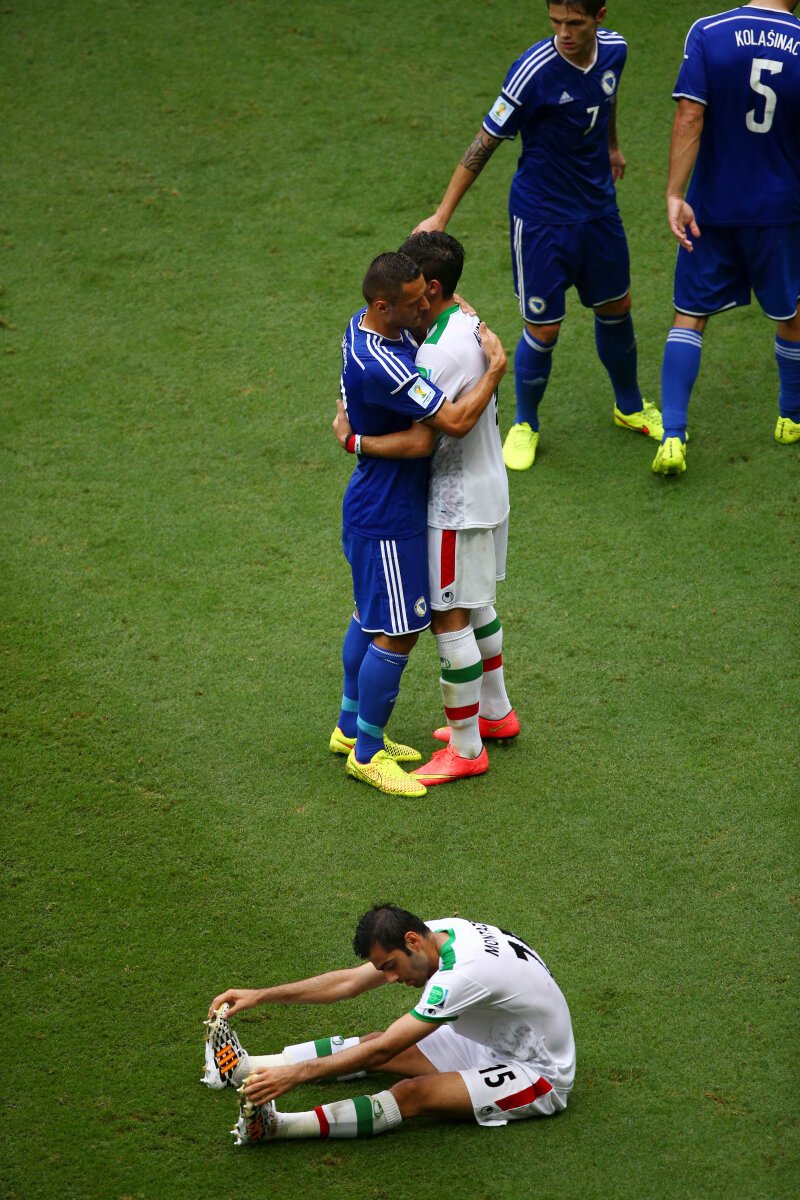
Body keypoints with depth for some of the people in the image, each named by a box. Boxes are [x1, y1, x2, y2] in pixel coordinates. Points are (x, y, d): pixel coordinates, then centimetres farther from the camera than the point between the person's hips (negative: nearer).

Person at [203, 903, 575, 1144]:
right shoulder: (438, 932, -7)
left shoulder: (461, 973, -33)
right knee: (378, 1043, -1)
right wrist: (259, 995, -7)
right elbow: (350, 981, -1)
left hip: (540, 1075, -9)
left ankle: (276, 1125, -37)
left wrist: (295, 1074, -32)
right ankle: (244, 1066, -3)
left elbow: (382, 1051, -32)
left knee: (411, 1094, -27)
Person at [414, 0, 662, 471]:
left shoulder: (614, 50, -9)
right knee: (543, 329, -1)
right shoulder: (535, 71, -26)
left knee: (616, 308, 19)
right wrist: (442, 215, -17)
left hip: (599, 207, 6)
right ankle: (526, 424, 25)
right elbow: (486, 142, -18)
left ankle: (630, 406, 43)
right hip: (541, 218, -5)